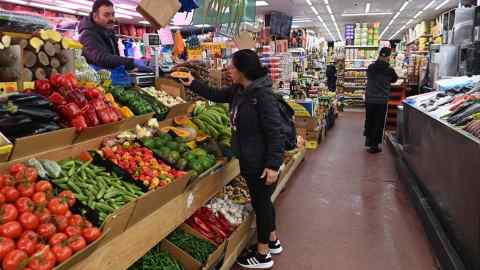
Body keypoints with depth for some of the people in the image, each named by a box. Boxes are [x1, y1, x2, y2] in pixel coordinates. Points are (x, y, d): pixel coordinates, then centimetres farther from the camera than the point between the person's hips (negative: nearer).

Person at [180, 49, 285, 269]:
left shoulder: (262, 94, -22)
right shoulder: (238, 91, 4)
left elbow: (275, 131, -24)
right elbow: (216, 95, 22)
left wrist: (273, 164, -24)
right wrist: (193, 84, 19)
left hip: (261, 161, -9)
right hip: (249, 158, 9)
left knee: (261, 203, 6)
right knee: (262, 201, 21)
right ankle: (272, 242, 42)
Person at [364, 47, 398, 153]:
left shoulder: (370, 67, -2)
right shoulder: (389, 70, -13)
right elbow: (394, 79, 7)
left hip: (369, 99, 4)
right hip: (382, 100, -4)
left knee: (369, 120, 19)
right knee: (379, 123, 5)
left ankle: (368, 140, 30)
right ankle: (374, 146, 10)